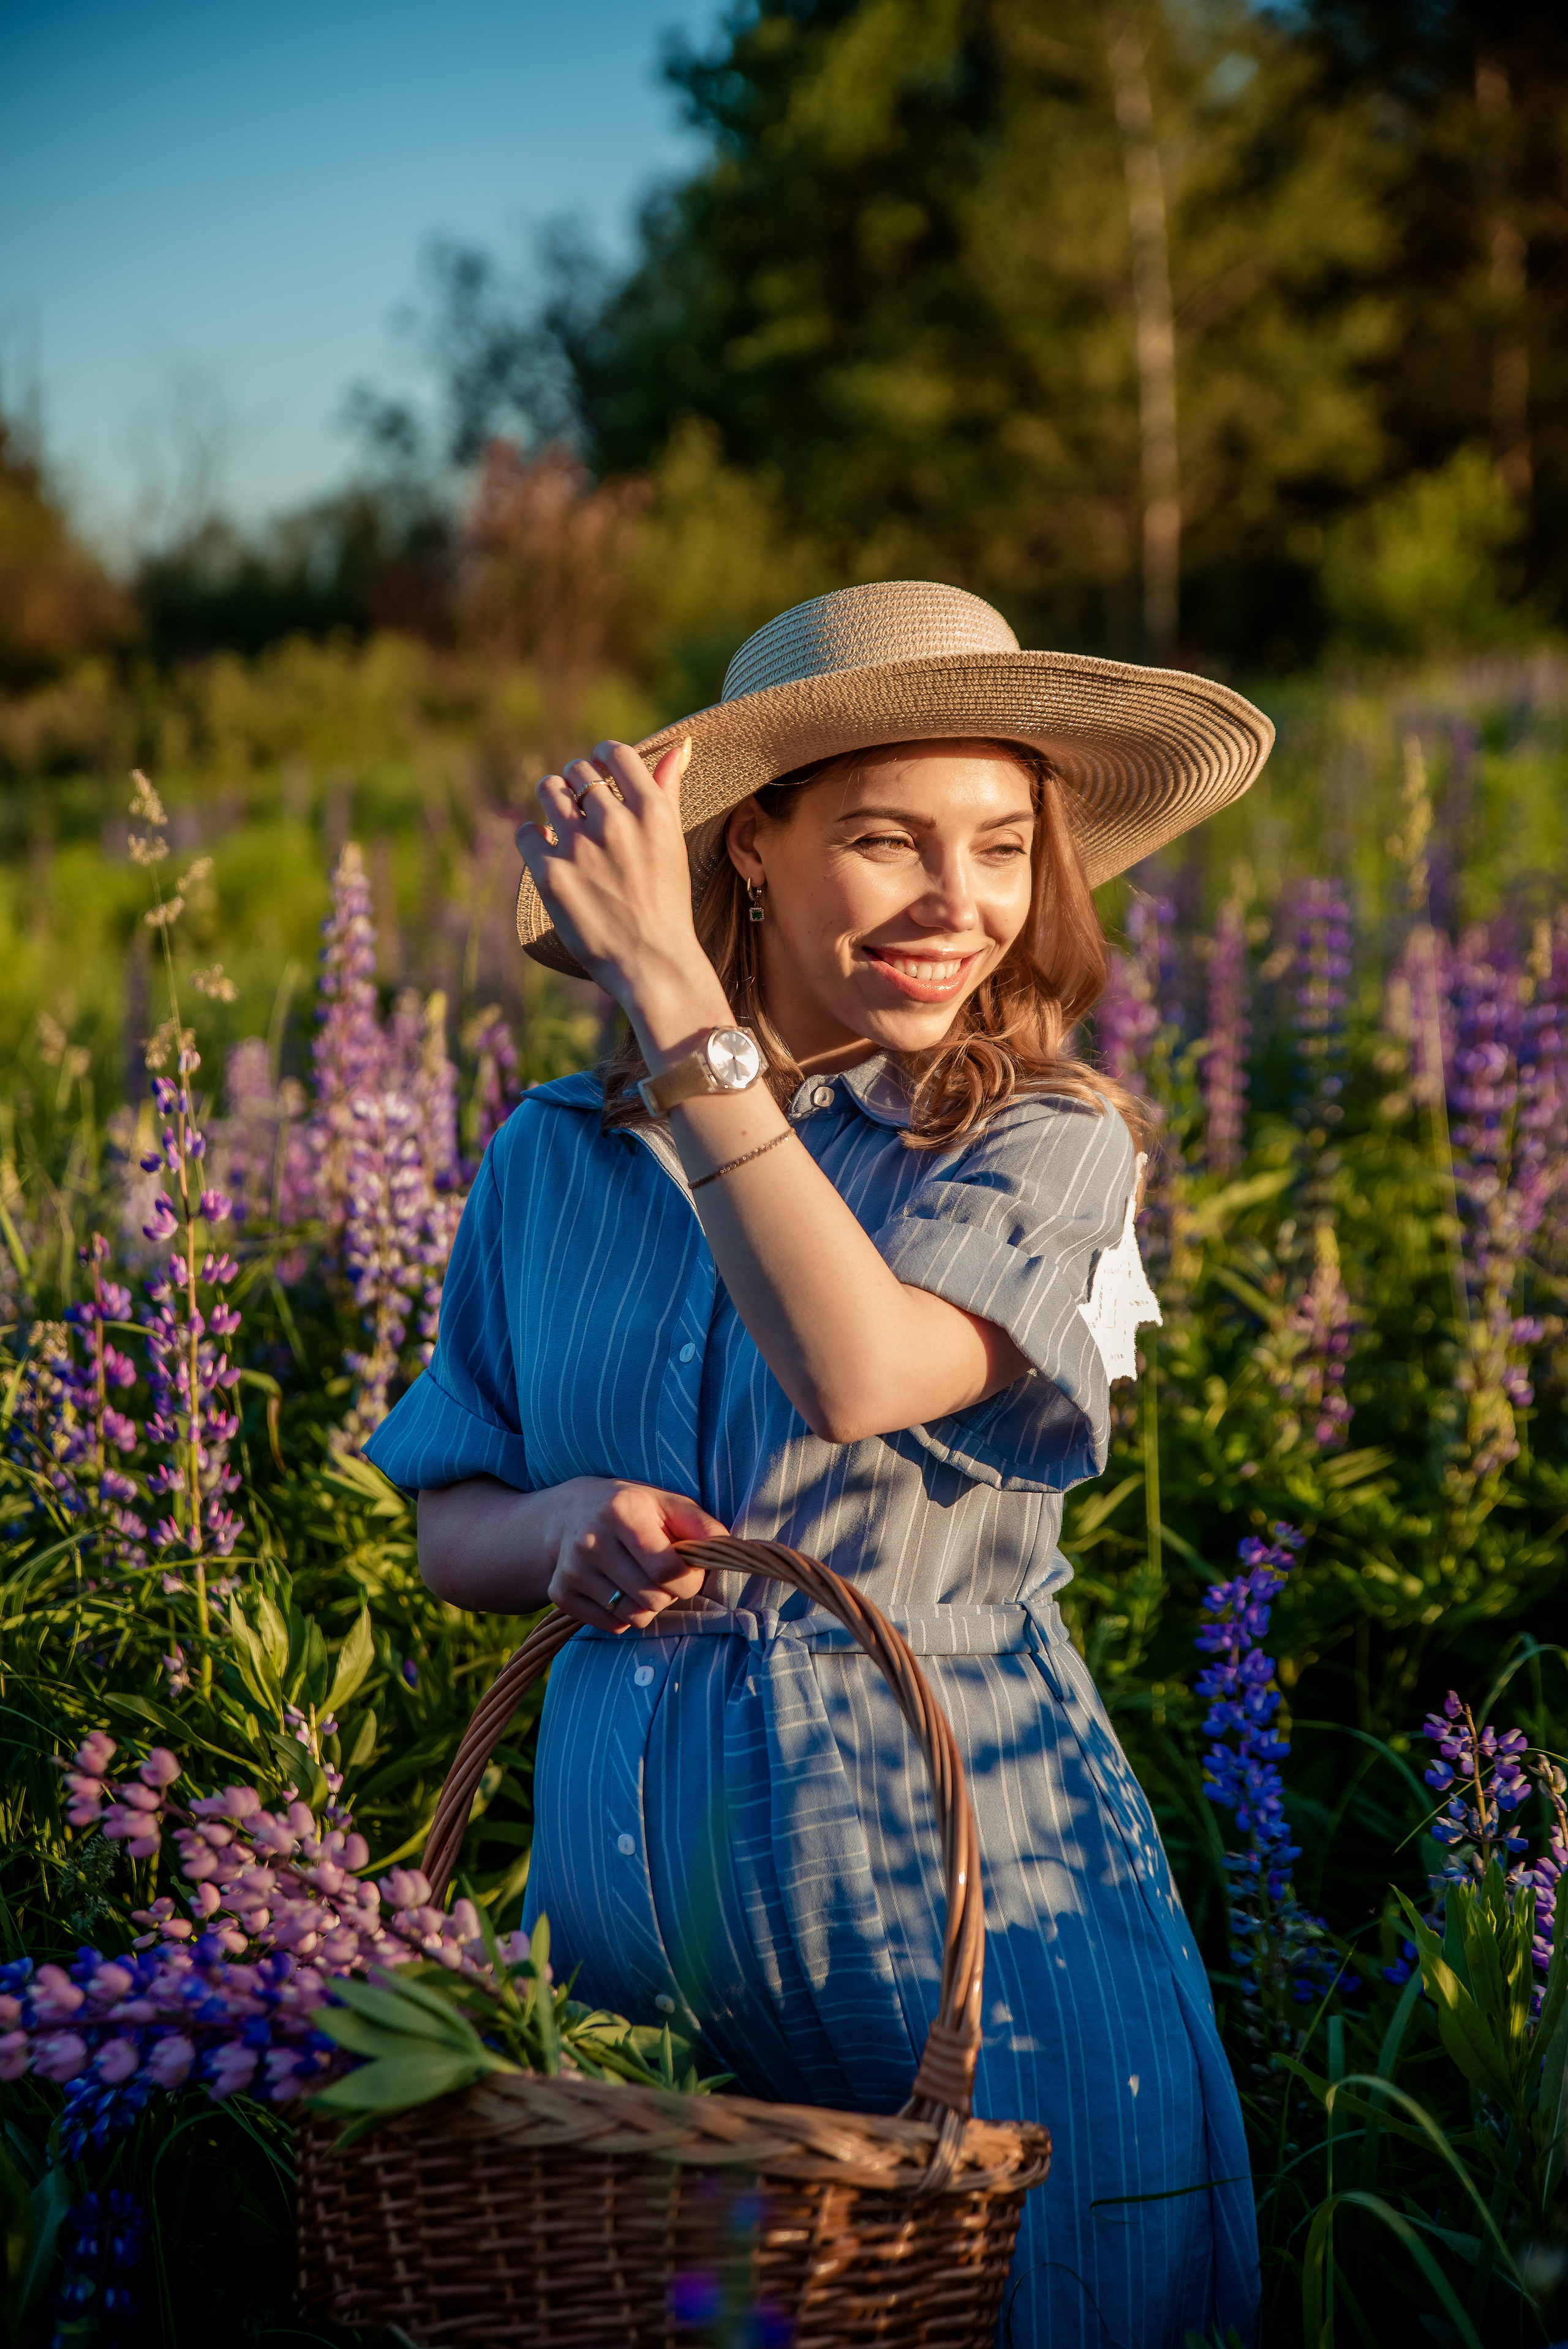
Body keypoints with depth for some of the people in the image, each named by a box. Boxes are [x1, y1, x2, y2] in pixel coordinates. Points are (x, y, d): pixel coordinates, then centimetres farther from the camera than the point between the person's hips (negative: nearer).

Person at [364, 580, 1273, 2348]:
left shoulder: (1046, 1147, -7)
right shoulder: (559, 1160, 3)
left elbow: (856, 1373, -27)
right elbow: (446, 1524, 11)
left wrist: (678, 1002, -24)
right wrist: (563, 1529, -12)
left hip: (959, 1889, -3)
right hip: (631, 1889, 3)